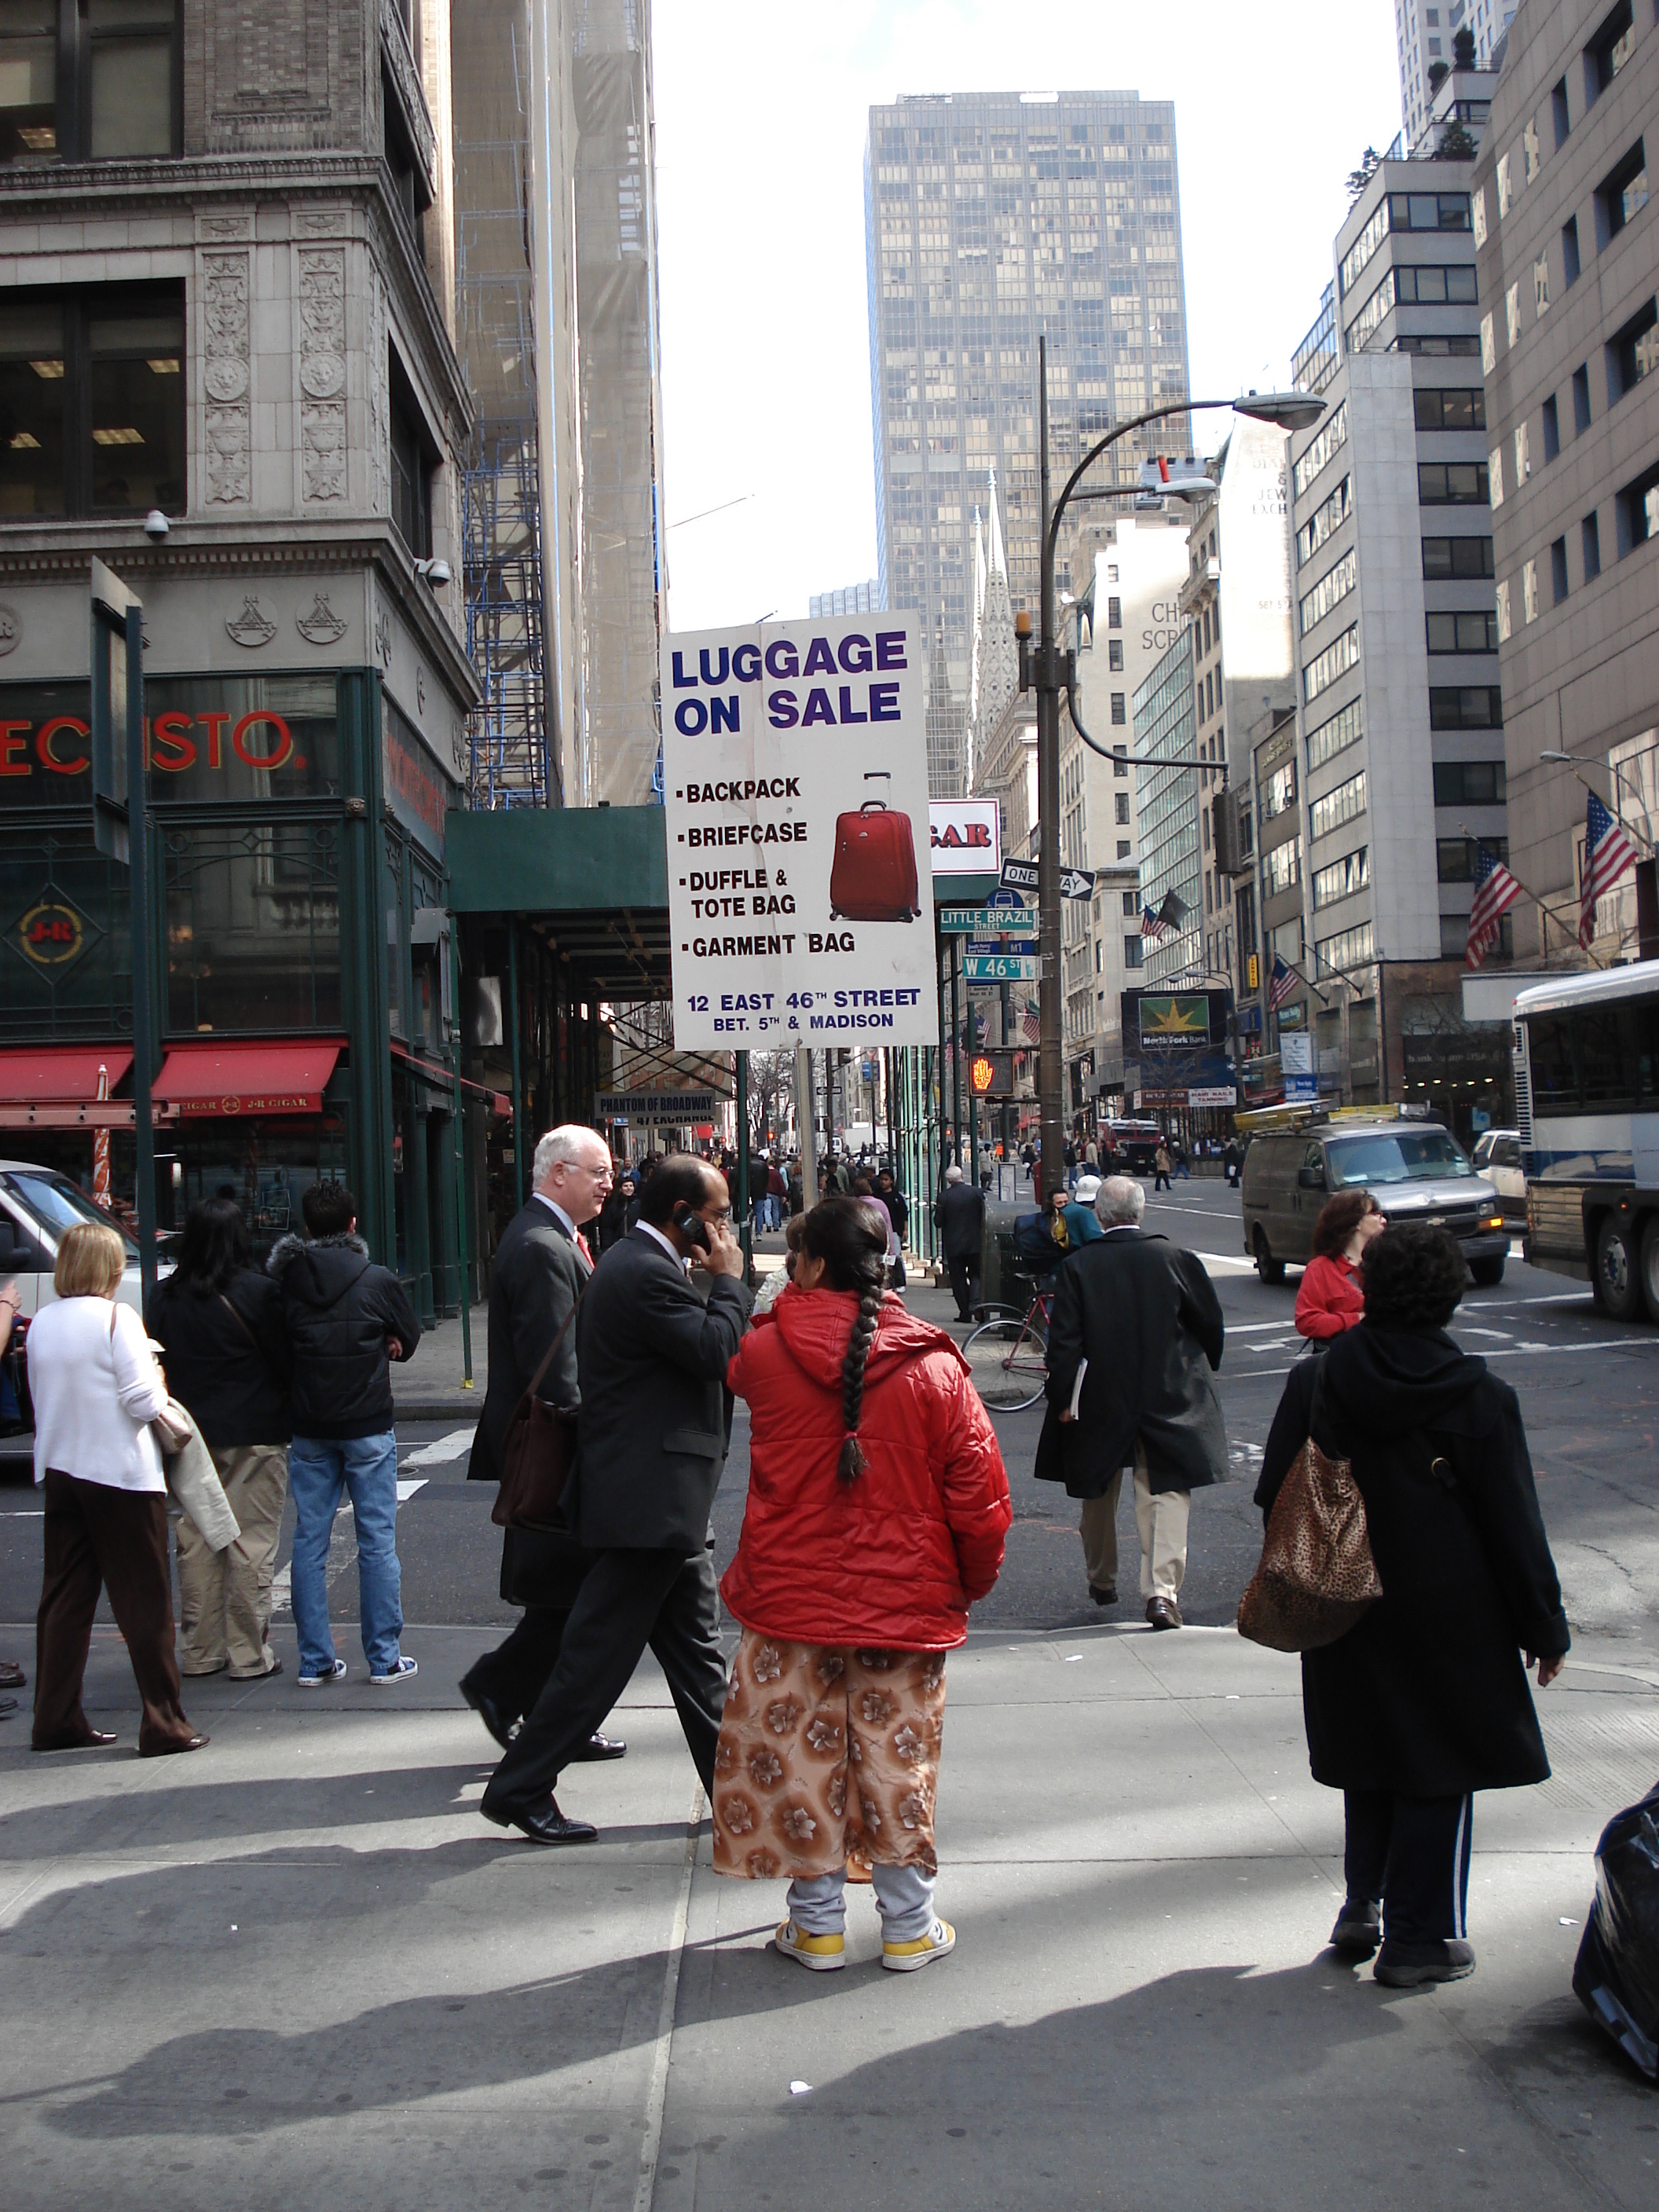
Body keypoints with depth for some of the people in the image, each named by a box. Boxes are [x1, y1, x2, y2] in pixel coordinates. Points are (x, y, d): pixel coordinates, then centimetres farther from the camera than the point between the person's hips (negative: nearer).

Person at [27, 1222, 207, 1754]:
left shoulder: (41, 1323, 5)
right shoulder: (116, 1318, -14)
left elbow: (40, 1397, 14)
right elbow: (144, 1403, -16)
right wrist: (157, 1380, 4)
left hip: (60, 1471, 6)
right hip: (120, 1472, -6)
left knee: (64, 1597, 13)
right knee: (144, 1601, 1)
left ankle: (56, 1719, 17)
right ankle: (163, 1725, 5)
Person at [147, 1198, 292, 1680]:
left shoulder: (164, 1296, 1)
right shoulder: (256, 1291, -13)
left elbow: (158, 1363, 9)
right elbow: (284, 1362, -7)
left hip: (190, 1436, 5)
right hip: (254, 1434, -5)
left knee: (196, 1542, 12)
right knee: (251, 1544, 2)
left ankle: (199, 1652, 19)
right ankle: (248, 1655, 6)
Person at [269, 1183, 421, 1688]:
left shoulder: (287, 1285, -3)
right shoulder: (378, 1281, -9)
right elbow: (408, 1340, 5)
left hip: (309, 1431, 2)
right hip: (368, 1427, -2)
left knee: (309, 1542, 9)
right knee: (377, 1542, 4)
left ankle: (314, 1661, 13)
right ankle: (384, 1659, 7)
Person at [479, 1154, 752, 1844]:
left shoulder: (640, 1263, 15)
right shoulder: (646, 1273, -18)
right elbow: (716, 1352, -21)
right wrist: (729, 1278, -10)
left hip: (664, 1504, 11)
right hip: (651, 1500, -11)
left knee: (696, 1651, 15)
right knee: (598, 1652, -2)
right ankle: (520, 1788, 8)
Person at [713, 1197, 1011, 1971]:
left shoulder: (767, 1351, -8)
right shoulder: (932, 1365, -8)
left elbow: (734, 1370, 19)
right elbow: (980, 1493, -6)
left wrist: (797, 1299, 18)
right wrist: (971, 1581, 10)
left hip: (791, 1595, 0)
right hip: (904, 1602, 1)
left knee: (798, 1752, 11)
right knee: (898, 1756, 11)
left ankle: (817, 1923, 21)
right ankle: (909, 1927, 21)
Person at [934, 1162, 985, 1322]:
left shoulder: (943, 1197, -11)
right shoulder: (977, 1193, -5)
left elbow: (938, 1221, -8)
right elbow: (984, 1216, 0)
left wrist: (937, 1209, 10)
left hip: (954, 1245, -1)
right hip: (974, 1243, 1)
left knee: (958, 1279, 8)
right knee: (975, 1275, 13)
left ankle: (965, 1312, 8)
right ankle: (975, 1304, -8)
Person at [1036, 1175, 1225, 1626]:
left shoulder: (1077, 1267, -8)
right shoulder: (1176, 1258, -6)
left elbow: (1064, 1340, -10)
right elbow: (1210, 1321, 5)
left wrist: (1062, 1397, -2)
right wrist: (1203, 1370, 22)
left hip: (1100, 1402, 1)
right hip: (1170, 1399, -1)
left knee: (1099, 1496, 18)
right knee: (1167, 1494, 0)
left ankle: (1102, 1581, 33)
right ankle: (1162, 1590, -16)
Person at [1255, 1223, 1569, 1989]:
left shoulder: (1314, 1382, -6)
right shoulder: (1480, 1399, -12)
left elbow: (1275, 1501, -1)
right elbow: (1515, 1530, -7)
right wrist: (1545, 1630, 3)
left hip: (1348, 1614, 3)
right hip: (1449, 1620, -3)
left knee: (1369, 1762, 20)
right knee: (1438, 1773, 9)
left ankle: (1363, 1907, 26)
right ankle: (1420, 1939, 15)